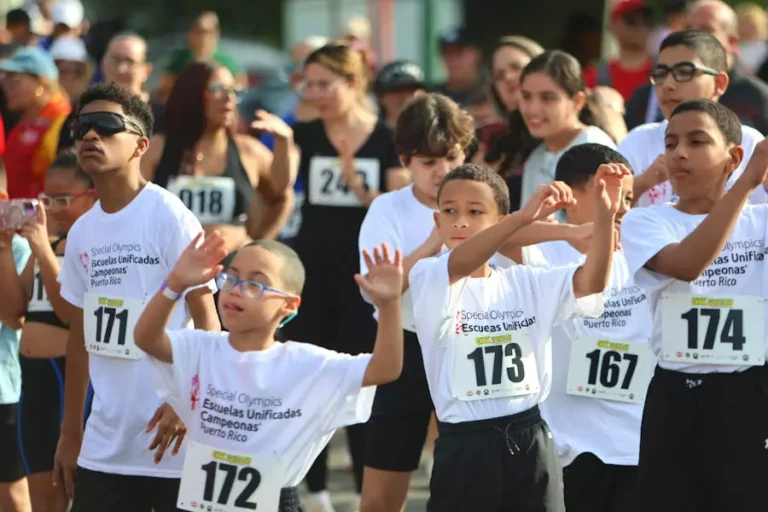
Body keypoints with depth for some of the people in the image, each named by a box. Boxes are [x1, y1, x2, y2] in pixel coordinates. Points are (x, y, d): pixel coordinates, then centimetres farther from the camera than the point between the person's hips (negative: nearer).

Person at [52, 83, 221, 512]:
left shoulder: (168, 215, -8)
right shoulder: (82, 233, 10)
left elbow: (206, 319, -9)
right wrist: (71, 433, 16)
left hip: (170, 441, -6)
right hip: (104, 445, 6)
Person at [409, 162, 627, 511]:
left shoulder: (526, 283, 7)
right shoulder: (429, 280, -5)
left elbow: (591, 282, -7)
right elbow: (459, 265, -27)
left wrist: (605, 214, -24)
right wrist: (524, 216, -41)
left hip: (530, 440, 3)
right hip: (466, 446, -3)